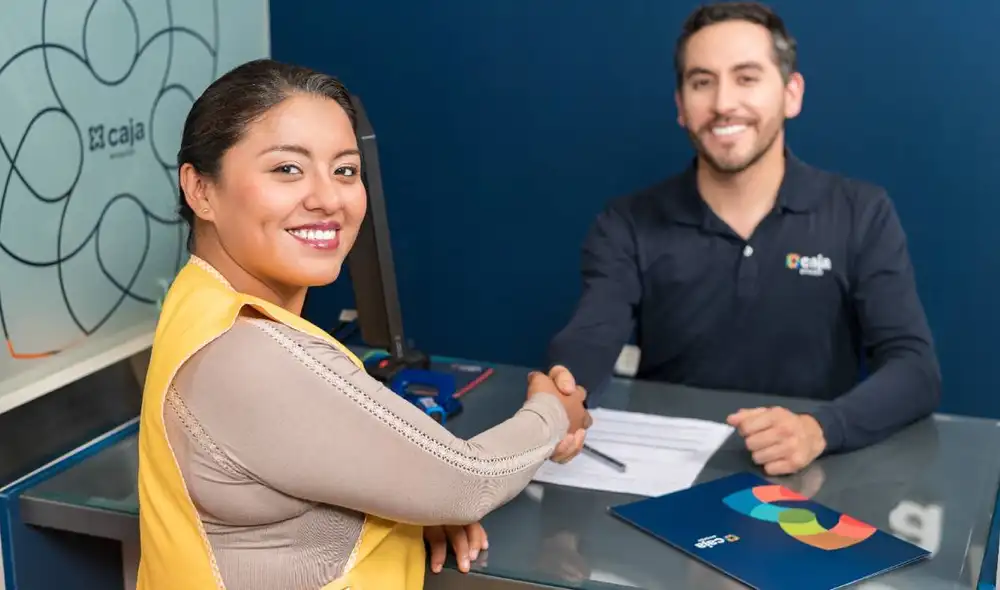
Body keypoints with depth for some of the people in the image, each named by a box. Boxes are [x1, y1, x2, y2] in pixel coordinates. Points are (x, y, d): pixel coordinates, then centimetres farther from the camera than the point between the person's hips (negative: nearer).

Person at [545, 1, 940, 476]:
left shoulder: (862, 216, -1)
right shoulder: (627, 227, 1)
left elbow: (916, 368, -10)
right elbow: (586, 344, -14)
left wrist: (820, 429, -30)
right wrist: (559, 398, -38)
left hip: (807, 482, 0)